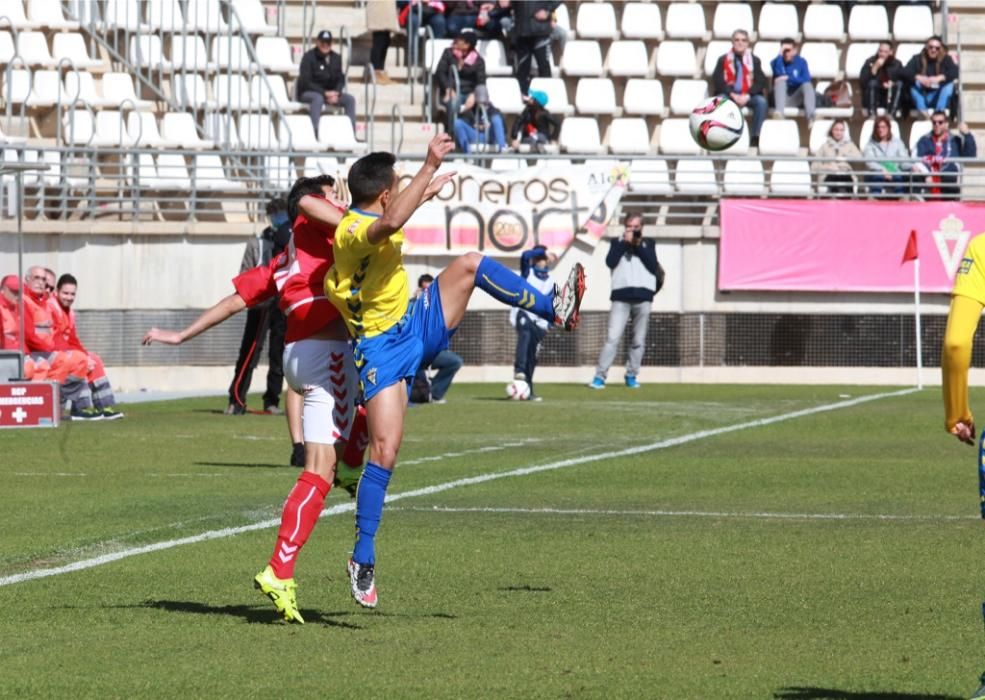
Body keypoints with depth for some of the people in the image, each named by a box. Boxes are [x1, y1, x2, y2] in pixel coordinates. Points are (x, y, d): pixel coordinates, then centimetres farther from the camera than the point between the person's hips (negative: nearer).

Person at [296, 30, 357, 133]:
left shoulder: (336, 58, 7)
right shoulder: (309, 57, -11)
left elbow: (340, 79, 7)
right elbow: (306, 82, -17)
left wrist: (336, 93, -15)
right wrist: (324, 93, -24)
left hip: (330, 93, 6)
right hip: (307, 93, -6)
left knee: (350, 99, -15)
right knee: (318, 98, -39)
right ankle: (315, 132, -47)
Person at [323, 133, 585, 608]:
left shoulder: (371, 221, 7)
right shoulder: (353, 231, -23)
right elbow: (390, 223, -47)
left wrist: (426, 191, 44)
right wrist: (431, 167, -45)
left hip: (417, 326, 9)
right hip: (381, 349, -9)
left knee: (469, 265, -4)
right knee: (385, 451, -14)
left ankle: (554, 310, 8)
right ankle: (363, 559, -7)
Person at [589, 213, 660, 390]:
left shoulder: (648, 244, 15)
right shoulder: (617, 242, 13)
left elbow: (653, 267, 1)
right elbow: (610, 262, -4)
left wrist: (639, 246, -4)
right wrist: (625, 242, -4)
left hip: (643, 296, 2)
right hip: (621, 296, -2)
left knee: (639, 340, 3)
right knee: (612, 338, -11)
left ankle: (631, 375, 14)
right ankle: (600, 376, -12)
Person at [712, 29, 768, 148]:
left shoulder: (754, 60, 9)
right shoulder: (723, 60, 7)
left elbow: (760, 82, 0)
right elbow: (718, 81, -2)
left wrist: (747, 96, -17)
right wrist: (732, 95, -17)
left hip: (748, 97, 1)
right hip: (729, 95, -1)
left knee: (761, 101, -31)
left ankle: (755, 137, -28)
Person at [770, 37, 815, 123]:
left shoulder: (801, 61, 10)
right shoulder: (776, 62, 6)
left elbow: (806, 80, -6)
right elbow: (779, 74, -17)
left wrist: (788, 78, -15)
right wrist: (780, 55, -14)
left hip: (796, 99, 1)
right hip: (782, 99, -1)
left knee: (807, 84, -27)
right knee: (781, 81, -29)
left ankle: (810, 116, -51)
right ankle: (779, 113, -53)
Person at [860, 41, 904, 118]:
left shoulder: (896, 63, -1)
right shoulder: (870, 62, -7)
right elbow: (862, 83, -18)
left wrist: (892, 83, -22)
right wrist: (875, 68, -28)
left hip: (890, 100, 1)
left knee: (899, 84, -23)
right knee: (872, 83, -28)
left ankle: (891, 113, -32)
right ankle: (872, 114, -35)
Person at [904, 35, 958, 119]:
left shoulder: (946, 60, 4)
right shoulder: (918, 59, 3)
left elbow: (955, 72, -14)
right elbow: (905, 72, -12)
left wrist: (939, 78, -31)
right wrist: (918, 77, -31)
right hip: (921, 97, 0)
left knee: (949, 83, -24)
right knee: (914, 82, -26)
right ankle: (923, 112, -42)